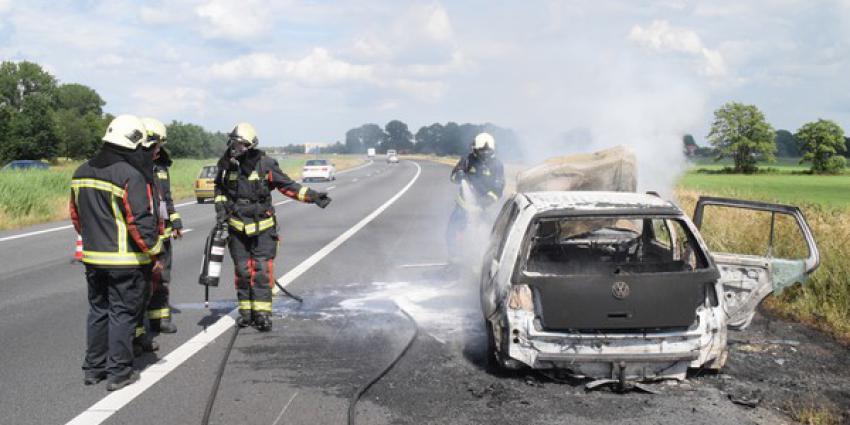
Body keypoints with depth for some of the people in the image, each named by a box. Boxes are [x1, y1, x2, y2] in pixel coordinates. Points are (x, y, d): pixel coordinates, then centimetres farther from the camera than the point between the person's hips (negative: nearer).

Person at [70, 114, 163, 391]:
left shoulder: (81, 173, 8)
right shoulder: (131, 176, -17)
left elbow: (76, 216, 16)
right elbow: (141, 222, -18)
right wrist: (154, 254, -9)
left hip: (92, 257, 7)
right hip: (126, 260, -7)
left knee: (98, 310, 18)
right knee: (123, 313, 3)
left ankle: (93, 368, 25)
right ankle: (119, 372, 7)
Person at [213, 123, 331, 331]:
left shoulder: (265, 165, -12)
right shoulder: (226, 165, -3)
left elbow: (287, 185, -5)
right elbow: (219, 188, 17)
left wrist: (312, 196, -15)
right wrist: (220, 209, 5)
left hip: (262, 226, -3)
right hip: (237, 226, 3)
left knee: (262, 270, -7)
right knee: (242, 270, 8)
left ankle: (262, 312, -3)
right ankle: (246, 311, 19)